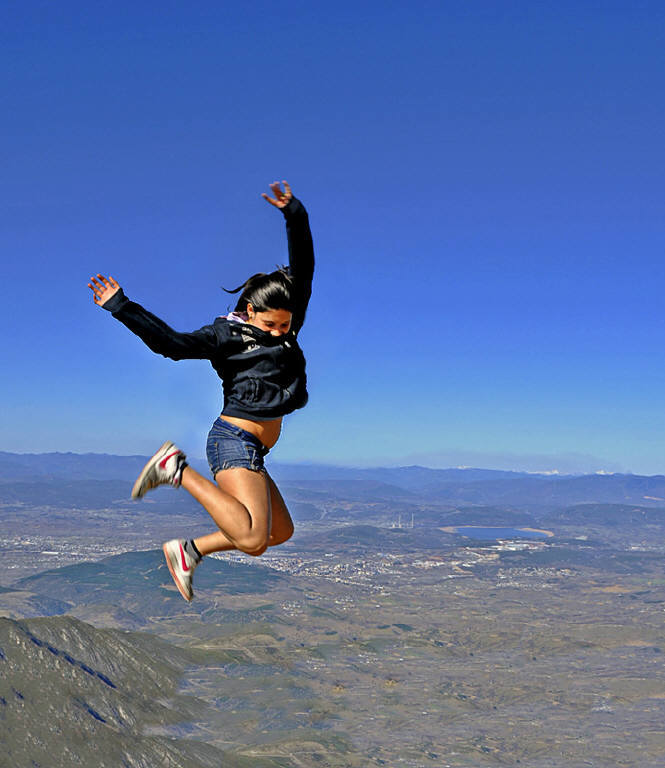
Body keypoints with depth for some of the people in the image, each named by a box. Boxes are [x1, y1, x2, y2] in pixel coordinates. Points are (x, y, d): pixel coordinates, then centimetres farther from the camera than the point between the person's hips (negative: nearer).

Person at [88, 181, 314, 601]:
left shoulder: (286, 326, 13)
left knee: (280, 531, 17)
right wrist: (120, 306, -15)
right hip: (235, 439, -8)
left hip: (252, 450, 8)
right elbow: (174, 343, -12)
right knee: (253, 538, -22)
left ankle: (189, 550, 16)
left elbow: (303, 269, 12)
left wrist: (295, 215, 3)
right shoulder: (229, 334, -5)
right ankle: (178, 469, -10)